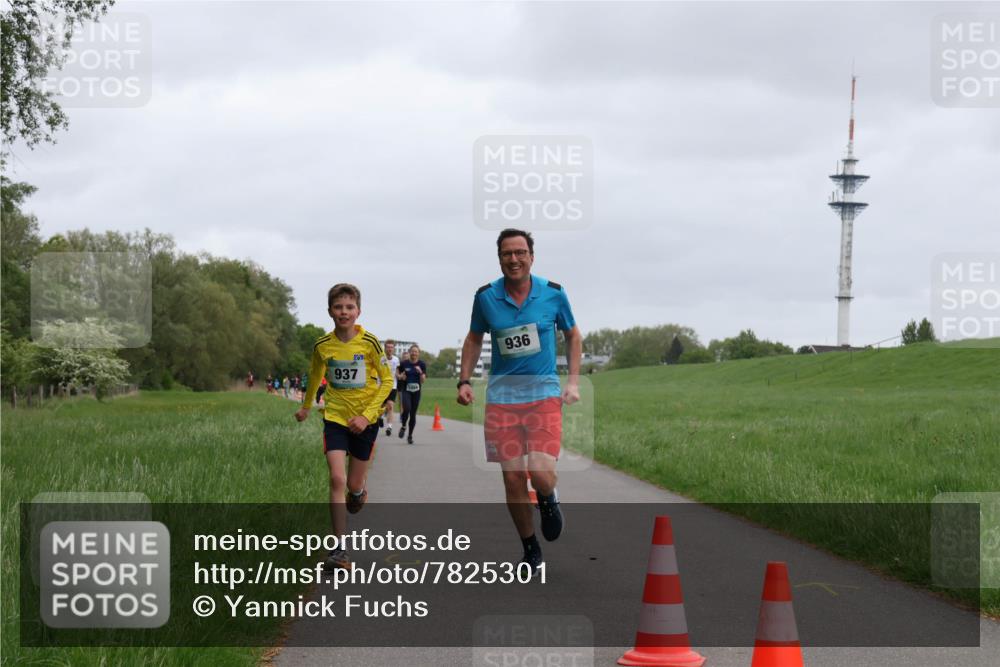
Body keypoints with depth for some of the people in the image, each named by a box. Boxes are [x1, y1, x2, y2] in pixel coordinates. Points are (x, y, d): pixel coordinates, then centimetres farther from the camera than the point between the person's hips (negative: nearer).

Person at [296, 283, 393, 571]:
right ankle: (339, 549, -16)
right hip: (335, 416, 1)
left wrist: (367, 416, -14)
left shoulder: (369, 342, -12)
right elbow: (315, 375, 17)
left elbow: (387, 381, -5)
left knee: (354, 483, 8)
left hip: (365, 419, -1)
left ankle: (359, 491, 49)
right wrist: (306, 406, 30)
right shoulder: (322, 345, -4)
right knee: (337, 479, -15)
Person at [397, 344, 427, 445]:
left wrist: (420, 372, -22)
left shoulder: (422, 365, -1)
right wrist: (400, 376, -11)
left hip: (416, 391, 1)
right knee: (407, 409, -23)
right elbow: (397, 374, 11)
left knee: (413, 414, 5)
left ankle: (410, 435, 20)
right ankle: (403, 426, 6)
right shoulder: (404, 363, -3)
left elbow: (423, 380, -5)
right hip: (406, 390, -1)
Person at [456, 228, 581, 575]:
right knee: (513, 480, -1)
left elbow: (573, 335, 12)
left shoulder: (553, 294, -2)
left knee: (541, 474, -18)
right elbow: (474, 338, 16)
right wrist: (465, 380, 6)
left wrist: (573, 381, 4)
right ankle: (530, 549, 18)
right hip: (501, 397, 1)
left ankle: (548, 500, 19)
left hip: (544, 394, -1)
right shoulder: (485, 297, 0)